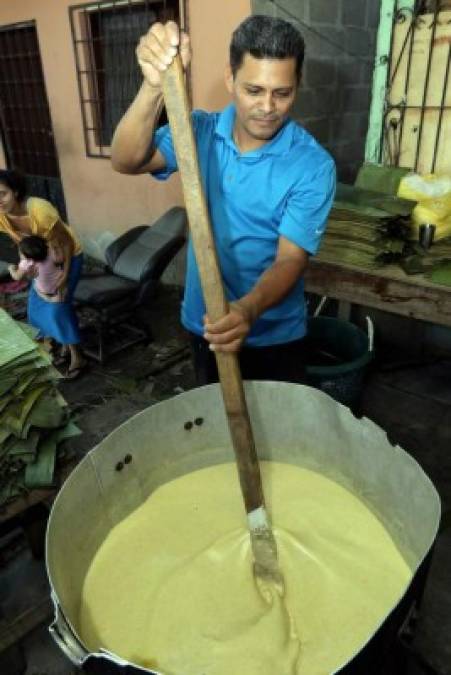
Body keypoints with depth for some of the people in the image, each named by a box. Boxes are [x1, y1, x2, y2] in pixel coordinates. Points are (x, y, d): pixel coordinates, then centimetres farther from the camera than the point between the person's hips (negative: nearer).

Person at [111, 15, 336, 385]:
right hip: (205, 322, 3)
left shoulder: (313, 165, -17)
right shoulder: (200, 132, -8)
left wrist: (249, 309, -42)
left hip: (275, 334, -2)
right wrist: (154, 86, -42)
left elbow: (291, 259, -23)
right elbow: (126, 162, -24)